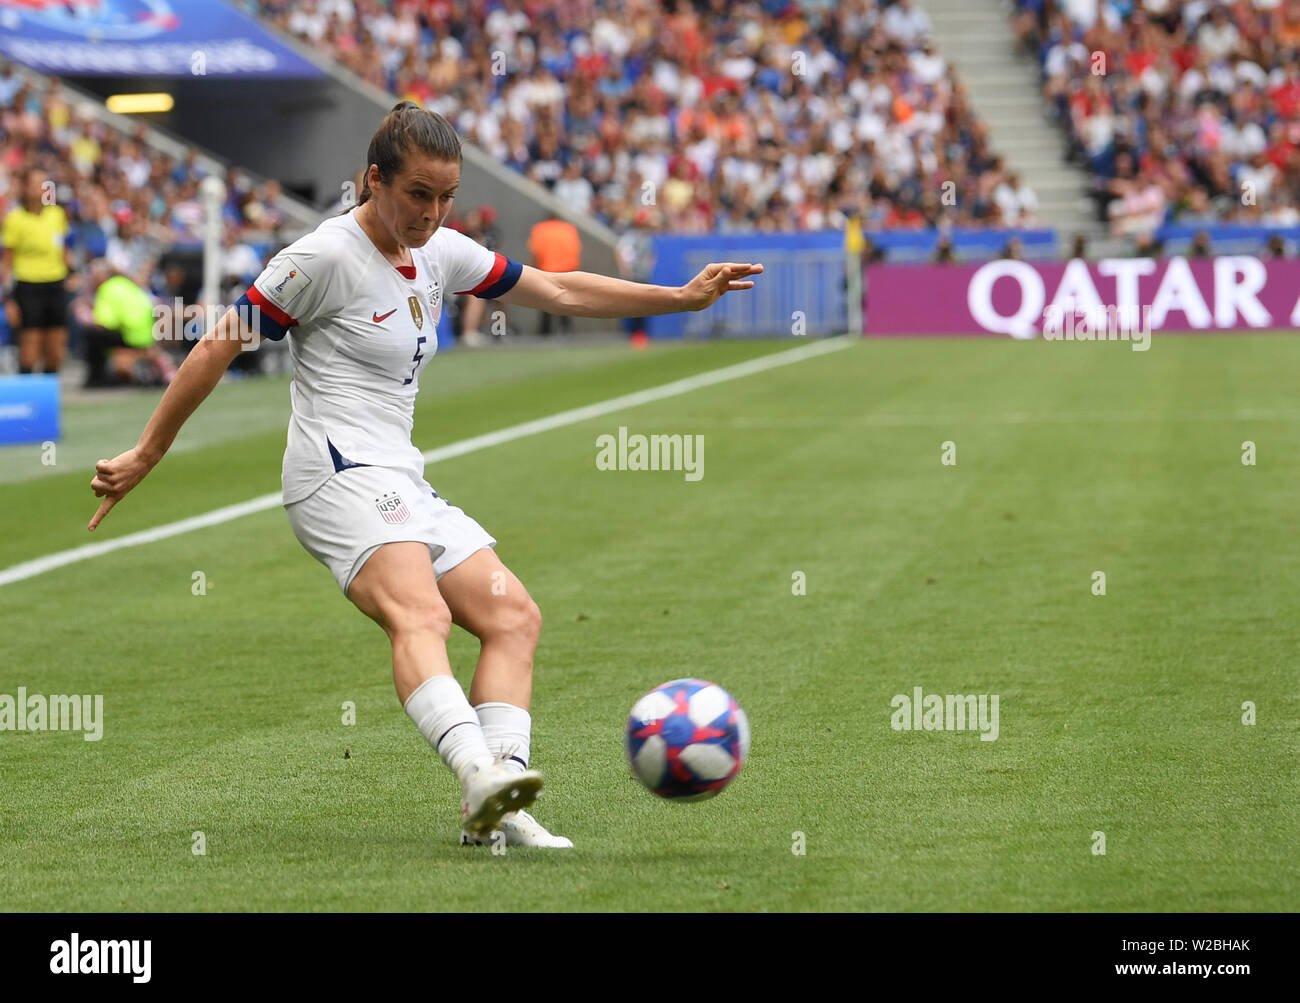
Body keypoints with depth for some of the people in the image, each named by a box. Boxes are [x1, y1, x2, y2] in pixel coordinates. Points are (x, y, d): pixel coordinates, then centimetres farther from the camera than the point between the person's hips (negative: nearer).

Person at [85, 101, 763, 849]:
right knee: (420, 616, -32)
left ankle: (498, 810, -14)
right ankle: (481, 773, -54)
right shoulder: (327, 255, -8)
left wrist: (685, 298, 19)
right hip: (341, 473, -9)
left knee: (515, 616, -4)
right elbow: (219, 347, -5)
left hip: (402, 483, 9)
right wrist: (145, 457, -3)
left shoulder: (440, 253, 15)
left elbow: (559, 291, 22)